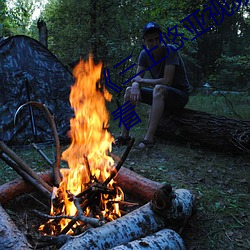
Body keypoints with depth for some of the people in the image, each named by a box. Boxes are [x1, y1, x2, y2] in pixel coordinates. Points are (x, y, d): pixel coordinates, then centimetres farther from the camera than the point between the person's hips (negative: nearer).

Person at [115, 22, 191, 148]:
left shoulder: (170, 50, -20)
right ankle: (124, 136, -9)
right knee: (129, 91, -5)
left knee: (159, 88, -37)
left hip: (180, 94, -7)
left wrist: (141, 81, -16)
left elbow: (166, 81, -27)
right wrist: (135, 85, -27)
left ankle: (149, 138, -38)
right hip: (161, 95, 7)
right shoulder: (144, 54, -2)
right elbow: (137, 79, -2)